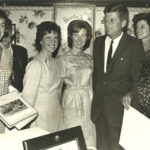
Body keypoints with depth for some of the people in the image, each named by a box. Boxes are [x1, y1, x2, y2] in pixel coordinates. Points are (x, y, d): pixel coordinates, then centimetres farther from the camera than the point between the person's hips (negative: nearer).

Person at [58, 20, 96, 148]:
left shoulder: (89, 59, 7)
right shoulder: (63, 59, -7)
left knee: (89, 137, 9)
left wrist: (93, 102, 11)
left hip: (88, 101, 4)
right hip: (72, 102, -4)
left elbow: (91, 83, 13)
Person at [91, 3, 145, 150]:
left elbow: (137, 76, -5)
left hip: (120, 106, -4)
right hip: (98, 104, 5)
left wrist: (130, 96, -12)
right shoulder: (98, 42, 8)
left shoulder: (134, 45, -7)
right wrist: (95, 92, 9)